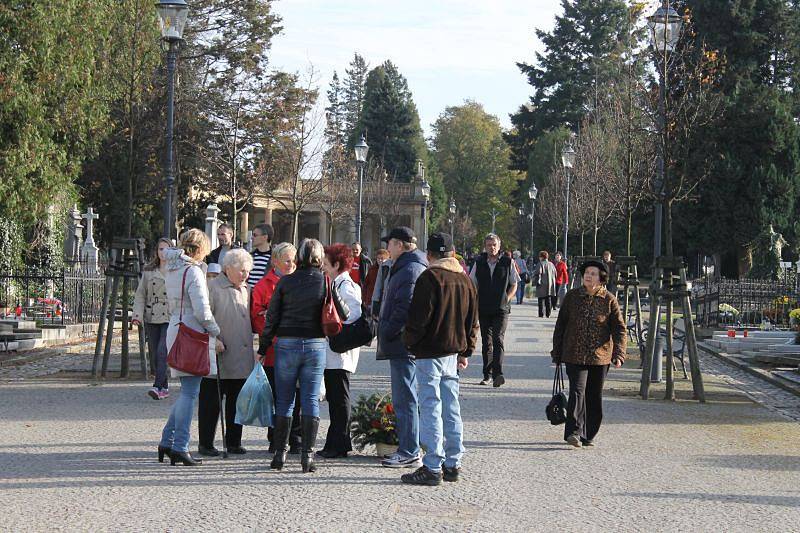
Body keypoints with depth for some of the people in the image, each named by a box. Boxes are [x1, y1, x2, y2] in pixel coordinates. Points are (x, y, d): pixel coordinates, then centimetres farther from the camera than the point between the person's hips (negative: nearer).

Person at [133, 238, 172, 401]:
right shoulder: (148, 271, 11)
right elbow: (140, 294, 10)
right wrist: (137, 314, -3)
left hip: (170, 318, -4)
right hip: (151, 318, 4)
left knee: (162, 352, -16)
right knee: (154, 355, 6)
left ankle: (158, 387, -19)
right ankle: (164, 388, 16)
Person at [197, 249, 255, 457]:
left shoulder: (245, 290, 17)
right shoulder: (213, 288, -8)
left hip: (242, 360, 7)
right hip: (217, 361, -7)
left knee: (237, 402, 11)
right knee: (211, 402, 1)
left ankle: (233, 442, 20)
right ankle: (206, 444, 8)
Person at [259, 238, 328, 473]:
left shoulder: (285, 282, -1)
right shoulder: (326, 282, -1)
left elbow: (271, 317, 0)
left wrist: (263, 348, 6)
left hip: (287, 345, 0)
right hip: (316, 345, 0)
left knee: (284, 401, 8)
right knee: (311, 400, 4)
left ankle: (280, 453, 10)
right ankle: (307, 455, 1)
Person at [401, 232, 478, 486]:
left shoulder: (429, 277, -12)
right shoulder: (465, 280, 11)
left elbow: (418, 317, -16)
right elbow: (472, 321, 16)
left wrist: (410, 342, -1)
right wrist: (465, 351, 22)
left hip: (430, 353, -7)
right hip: (454, 351, 7)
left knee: (431, 409, -5)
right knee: (451, 410, 12)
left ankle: (432, 468, -5)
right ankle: (453, 465, 17)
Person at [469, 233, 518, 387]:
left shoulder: (507, 263, 2)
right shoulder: (479, 263, 8)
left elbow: (514, 285, 8)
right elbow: (473, 286, 12)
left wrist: (506, 300, -5)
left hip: (501, 309, -3)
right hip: (484, 310, 3)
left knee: (498, 340, -15)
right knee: (486, 342, 9)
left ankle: (497, 373, -22)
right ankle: (487, 374, 16)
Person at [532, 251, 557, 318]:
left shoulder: (540, 264, -7)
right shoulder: (551, 264, 12)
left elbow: (537, 274, -14)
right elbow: (555, 274, 18)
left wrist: (536, 282, -7)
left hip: (542, 285, -5)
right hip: (550, 285, 5)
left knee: (541, 300, -2)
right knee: (548, 300, 9)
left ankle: (541, 314, -5)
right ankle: (548, 314, 8)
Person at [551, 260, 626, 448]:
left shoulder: (609, 300, 0)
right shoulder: (572, 296, 1)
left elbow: (619, 329, 0)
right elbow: (560, 325, 8)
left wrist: (619, 354, -13)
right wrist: (556, 353, 8)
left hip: (600, 356, 1)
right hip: (575, 355, -1)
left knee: (595, 397, 8)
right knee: (577, 391, -17)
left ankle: (589, 435, 20)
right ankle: (574, 432, -23)